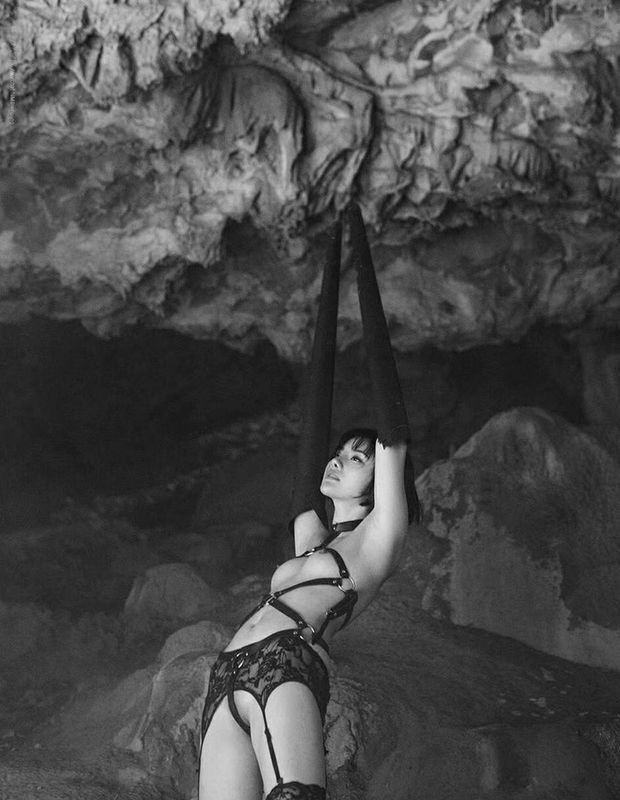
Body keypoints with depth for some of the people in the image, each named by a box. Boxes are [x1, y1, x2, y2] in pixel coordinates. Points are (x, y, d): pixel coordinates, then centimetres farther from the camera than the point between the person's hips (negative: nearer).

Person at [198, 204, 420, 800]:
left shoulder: (377, 538, 17)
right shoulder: (312, 540, 32)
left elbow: (394, 435, 14)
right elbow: (312, 430, 33)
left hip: (289, 663, -6)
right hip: (226, 683, 6)